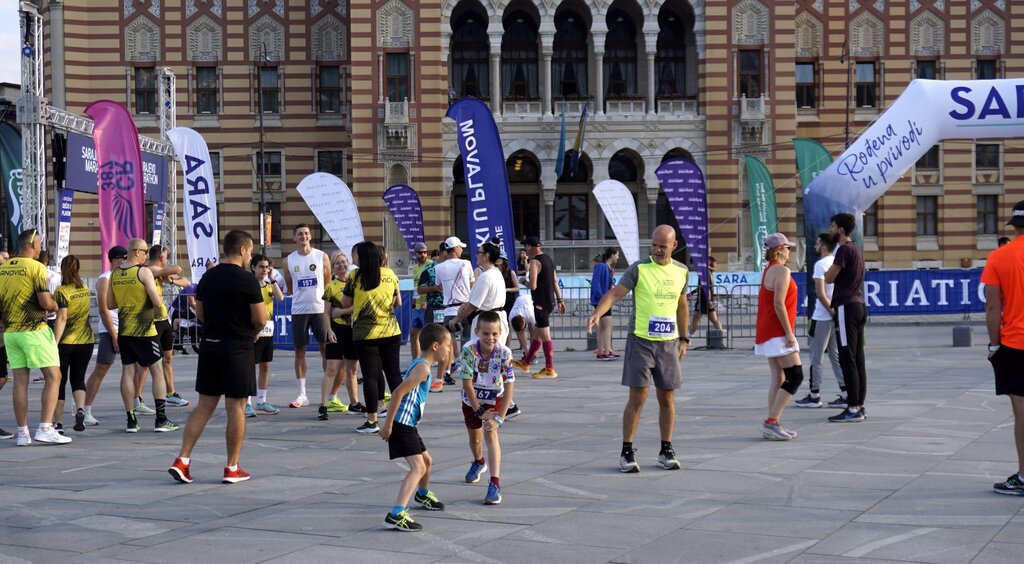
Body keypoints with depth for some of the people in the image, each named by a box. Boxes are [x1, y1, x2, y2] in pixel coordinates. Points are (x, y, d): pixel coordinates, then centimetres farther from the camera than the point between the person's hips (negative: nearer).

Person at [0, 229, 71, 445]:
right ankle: (45, 429, -8)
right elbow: (46, 302, -17)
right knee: (53, 377, 0)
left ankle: (22, 433, 8)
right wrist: (55, 305, 4)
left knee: (20, 381, 8)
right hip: (34, 330, -6)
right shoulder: (36, 267, -10)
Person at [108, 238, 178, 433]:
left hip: (124, 330, 6)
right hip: (144, 331, -5)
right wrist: (160, 298, 5)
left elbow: (110, 303, 13)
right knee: (157, 370, 2)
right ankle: (161, 419, -1)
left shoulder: (115, 274, 6)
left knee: (128, 372, 7)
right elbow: (157, 301, -16)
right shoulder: (144, 272, -12)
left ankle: (131, 420, 6)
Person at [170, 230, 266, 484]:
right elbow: (260, 320, -11)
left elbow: (201, 313, 14)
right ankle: (232, 468, 8)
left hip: (209, 345, 6)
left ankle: (182, 460, 2)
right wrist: (252, 333, 8)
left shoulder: (207, 278, 8)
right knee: (236, 407, 2)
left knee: (204, 405, 10)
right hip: (237, 348, -6)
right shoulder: (247, 279, -12)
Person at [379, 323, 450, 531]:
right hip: (401, 426, -10)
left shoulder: (419, 365, 16)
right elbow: (398, 393, -23)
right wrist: (388, 424, -22)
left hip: (408, 426, 10)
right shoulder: (423, 368, -16)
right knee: (418, 467, -20)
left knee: (427, 461, 28)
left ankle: (423, 494, 57)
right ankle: (396, 515, -31)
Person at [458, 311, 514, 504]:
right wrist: (479, 412, -17)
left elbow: (509, 387, -24)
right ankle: (479, 463, 52)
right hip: (471, 399, 2)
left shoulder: (504, 353, -29)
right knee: (474, 437, 16)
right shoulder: (469, 350, -29)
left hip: (494, 398, -2)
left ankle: (495, 484, -23)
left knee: (490, 434, -20)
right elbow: (467, 384, -22)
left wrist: (499, 418, -26)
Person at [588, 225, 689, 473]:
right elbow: (615, 293, -15)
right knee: (637, 398, -5)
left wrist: (683, 338, 18)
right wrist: (597, 313, -32)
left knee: (667, 399, 8)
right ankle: (627, 453, 3)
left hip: (669, 343, 4)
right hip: (641, 341, -4)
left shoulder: (681, 272, 8)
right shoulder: (638, 269, -6)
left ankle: (666, 451, 20)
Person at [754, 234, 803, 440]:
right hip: (778, 333, -10)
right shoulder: (782, 271, -13)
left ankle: (772, 424, 7)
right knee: (795, 376, -9)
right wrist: (789, 332, -20)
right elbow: (779, 303, -21)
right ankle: (772, 422, -12)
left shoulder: (768, 271, 16)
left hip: (768, 333, 10)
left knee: (778, 379, 9)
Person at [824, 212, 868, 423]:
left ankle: (853, 409, -10)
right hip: (859, 305, 10)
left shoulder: (844, 250, -13)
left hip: (847, 307, -10)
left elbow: (828, 278, -14)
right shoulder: (856, 249, 17)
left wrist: (830, 270, 7)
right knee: (858, 359, 10)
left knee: (847, 359, -8)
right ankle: (859, 405, 12)